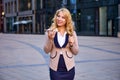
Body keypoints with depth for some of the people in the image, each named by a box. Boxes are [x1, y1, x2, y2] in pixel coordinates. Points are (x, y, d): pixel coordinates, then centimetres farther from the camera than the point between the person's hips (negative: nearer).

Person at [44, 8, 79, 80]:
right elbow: (46, 50, -4)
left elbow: (76, 52, 4)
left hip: (69, 68, 1)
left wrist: (72, 44, -15)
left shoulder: (72, 33, 1)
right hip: (55, 68, -1)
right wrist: (50, 39, -19)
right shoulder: (50, 32, -1)